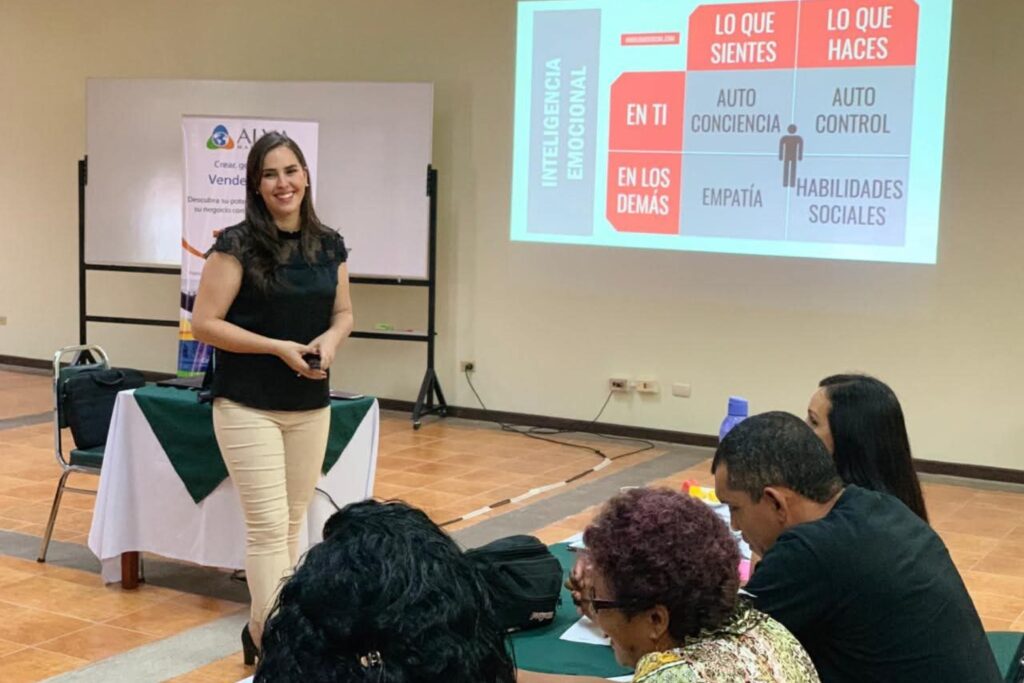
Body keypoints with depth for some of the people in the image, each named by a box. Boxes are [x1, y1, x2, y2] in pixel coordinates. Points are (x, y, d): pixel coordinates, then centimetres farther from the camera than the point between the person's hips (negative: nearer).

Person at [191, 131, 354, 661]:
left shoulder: (330, 246, 4)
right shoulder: (237, 245, -11)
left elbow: (343, 312, 15)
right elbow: (204, 323, -12)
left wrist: (330, 339, -8)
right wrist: (278, 347, -19)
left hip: (311, 407, 6)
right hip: (248, 407, -5)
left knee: (293, 521, 13)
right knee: (268, 524, -9)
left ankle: (263, 629, 28)